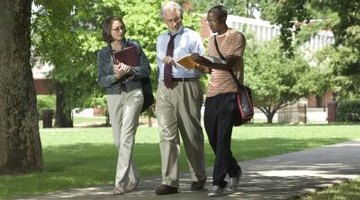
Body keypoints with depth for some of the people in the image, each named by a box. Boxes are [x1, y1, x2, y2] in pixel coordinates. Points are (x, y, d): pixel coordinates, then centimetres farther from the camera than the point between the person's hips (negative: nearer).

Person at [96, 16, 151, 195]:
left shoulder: (133, 46, 2)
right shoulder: (102, 54, 6)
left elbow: (146, 70, 2)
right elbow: (101, 81, 3)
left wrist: (130, 70, -16)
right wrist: (116, 76, -16)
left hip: (133, 95, -3)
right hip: (113, 98, 3)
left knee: (126, 138, -14)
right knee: (118, 141, 6)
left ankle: (120, 182, -15)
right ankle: (133, 178, 22)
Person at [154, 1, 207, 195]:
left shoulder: (192, 37, 2)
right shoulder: (161, 39, 19)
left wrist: (176, 62, -17)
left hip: (187, 88, -4)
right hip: (164, 89, 4)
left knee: (192, 134, 4)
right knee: (167, 135, -7)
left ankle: (198, 178, 18)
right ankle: (169, 181, -10)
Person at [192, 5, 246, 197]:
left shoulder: (236, 37, -5)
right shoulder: (211, 39, 18)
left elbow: (229, 64, -16)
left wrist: (205, 61, -29)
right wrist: (202, 67, 3)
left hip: (229, 93, -7)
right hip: (212, 93, 7)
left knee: (222, 139, -10)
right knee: (213, 137, 9)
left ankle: (218, 183, -9)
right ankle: (234, 170, 29)